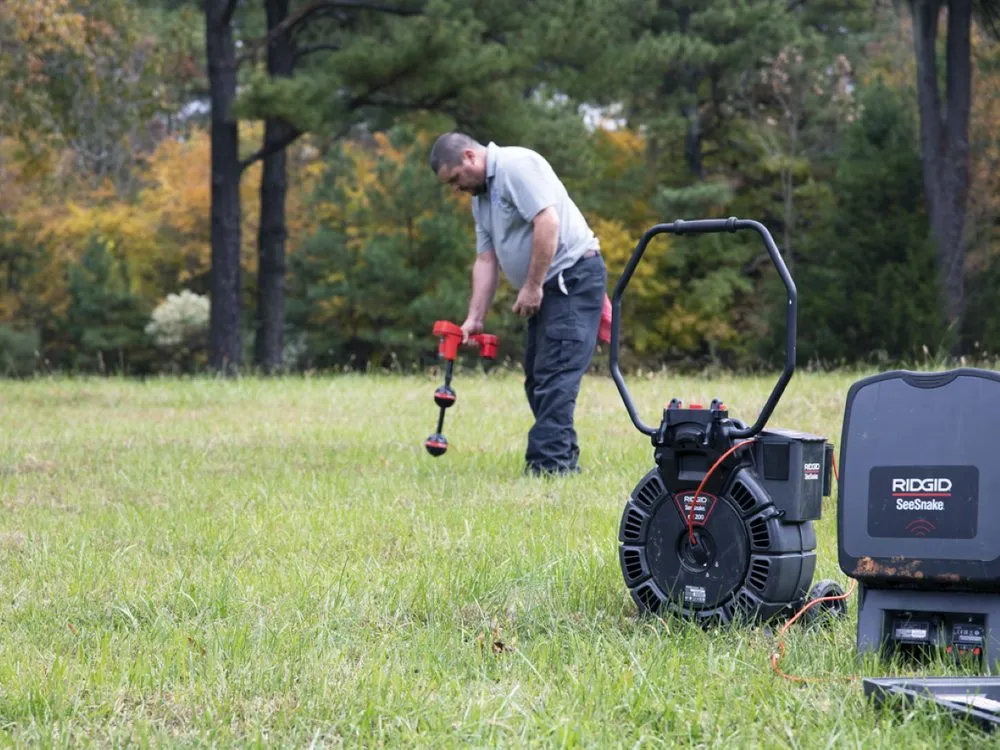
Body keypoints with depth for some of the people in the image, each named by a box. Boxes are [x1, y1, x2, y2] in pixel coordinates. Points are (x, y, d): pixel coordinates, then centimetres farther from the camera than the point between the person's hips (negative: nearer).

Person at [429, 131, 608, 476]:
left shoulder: (517, 166, -13)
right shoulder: (481, 197, 17)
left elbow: (548, 222, -23)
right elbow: (486, 260, 16)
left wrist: (532, 286, -20)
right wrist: (474, 318, 7)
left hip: (574, 276, -10)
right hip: (548, 288, 10)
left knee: (553, 373, -15)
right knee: (537, 376, 10)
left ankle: (550, 461, -18)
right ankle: (563, 457, 14)